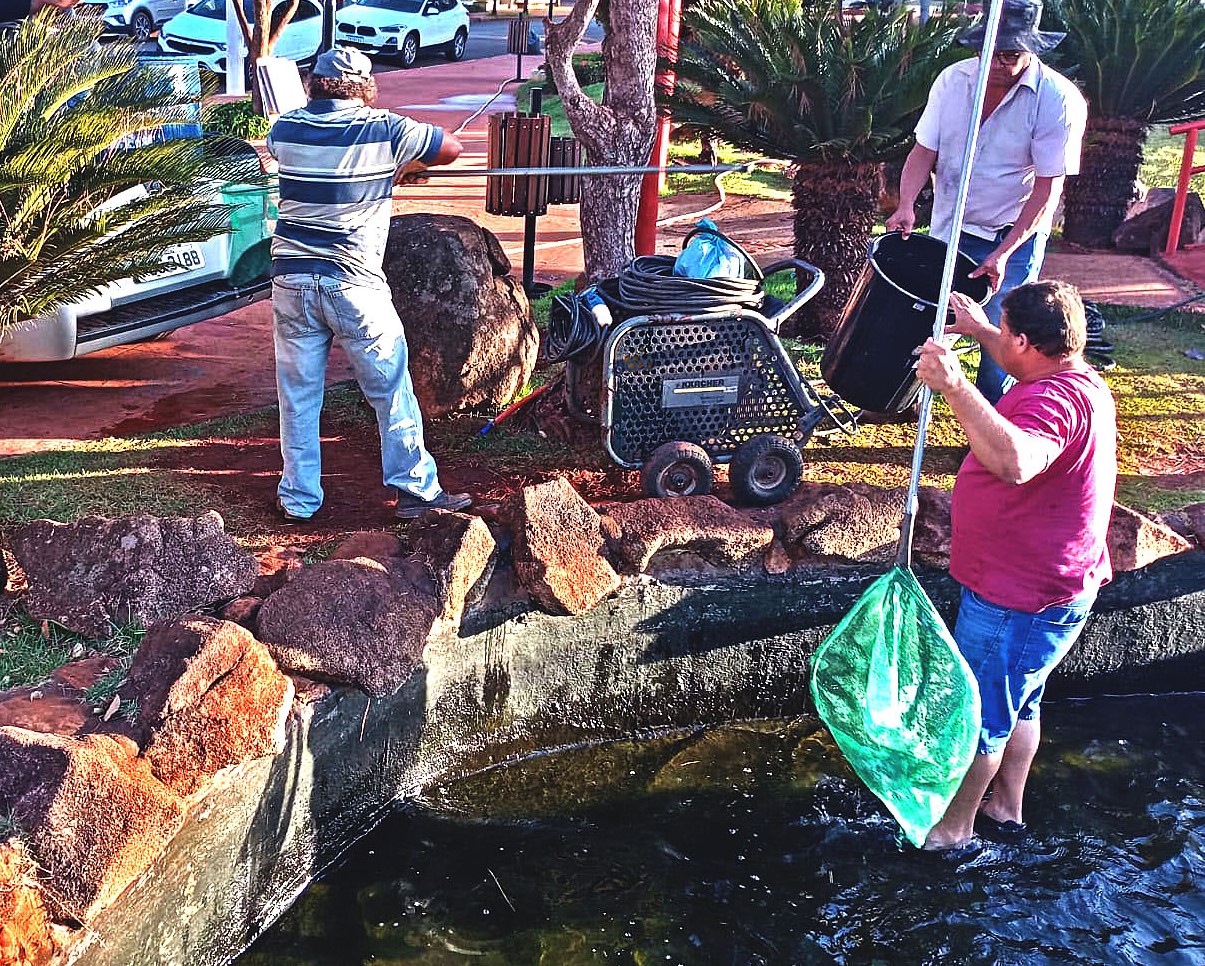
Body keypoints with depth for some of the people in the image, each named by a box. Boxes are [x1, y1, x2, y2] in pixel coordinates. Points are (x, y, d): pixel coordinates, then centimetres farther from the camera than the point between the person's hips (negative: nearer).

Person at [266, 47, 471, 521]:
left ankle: (299, 497, 19)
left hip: (291, 280, 3)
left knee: (297, 395, 11)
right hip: (356, 285, -3)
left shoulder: (285, 128, 6)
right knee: (392, 391, 8)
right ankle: (416, 488, 14)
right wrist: (406, 165, 25)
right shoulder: (384, 130, -4)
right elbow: (452, 148, 6)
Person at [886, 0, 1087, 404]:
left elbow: (1047, 188, -16)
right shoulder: (952, 80, -4)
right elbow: (924, 150, -1)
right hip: (948, 231, 4)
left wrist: (1004, 253, -24)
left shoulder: (1058, 100, -16)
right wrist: (906, 205, -19)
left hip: (1014, 238, -3)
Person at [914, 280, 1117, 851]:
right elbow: (1026, 361, 30)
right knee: (1017, 703, 26)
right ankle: (1006, 806, 43)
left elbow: (1016, 462, -52)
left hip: (1015, 604, -11)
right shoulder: (1080, 380, 5)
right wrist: (980, 330, 31)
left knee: (976, 715, 7)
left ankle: (953, 826, 25)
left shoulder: (1054, 400, -30)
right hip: (1049, 589, 11)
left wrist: (955, 386, -54)